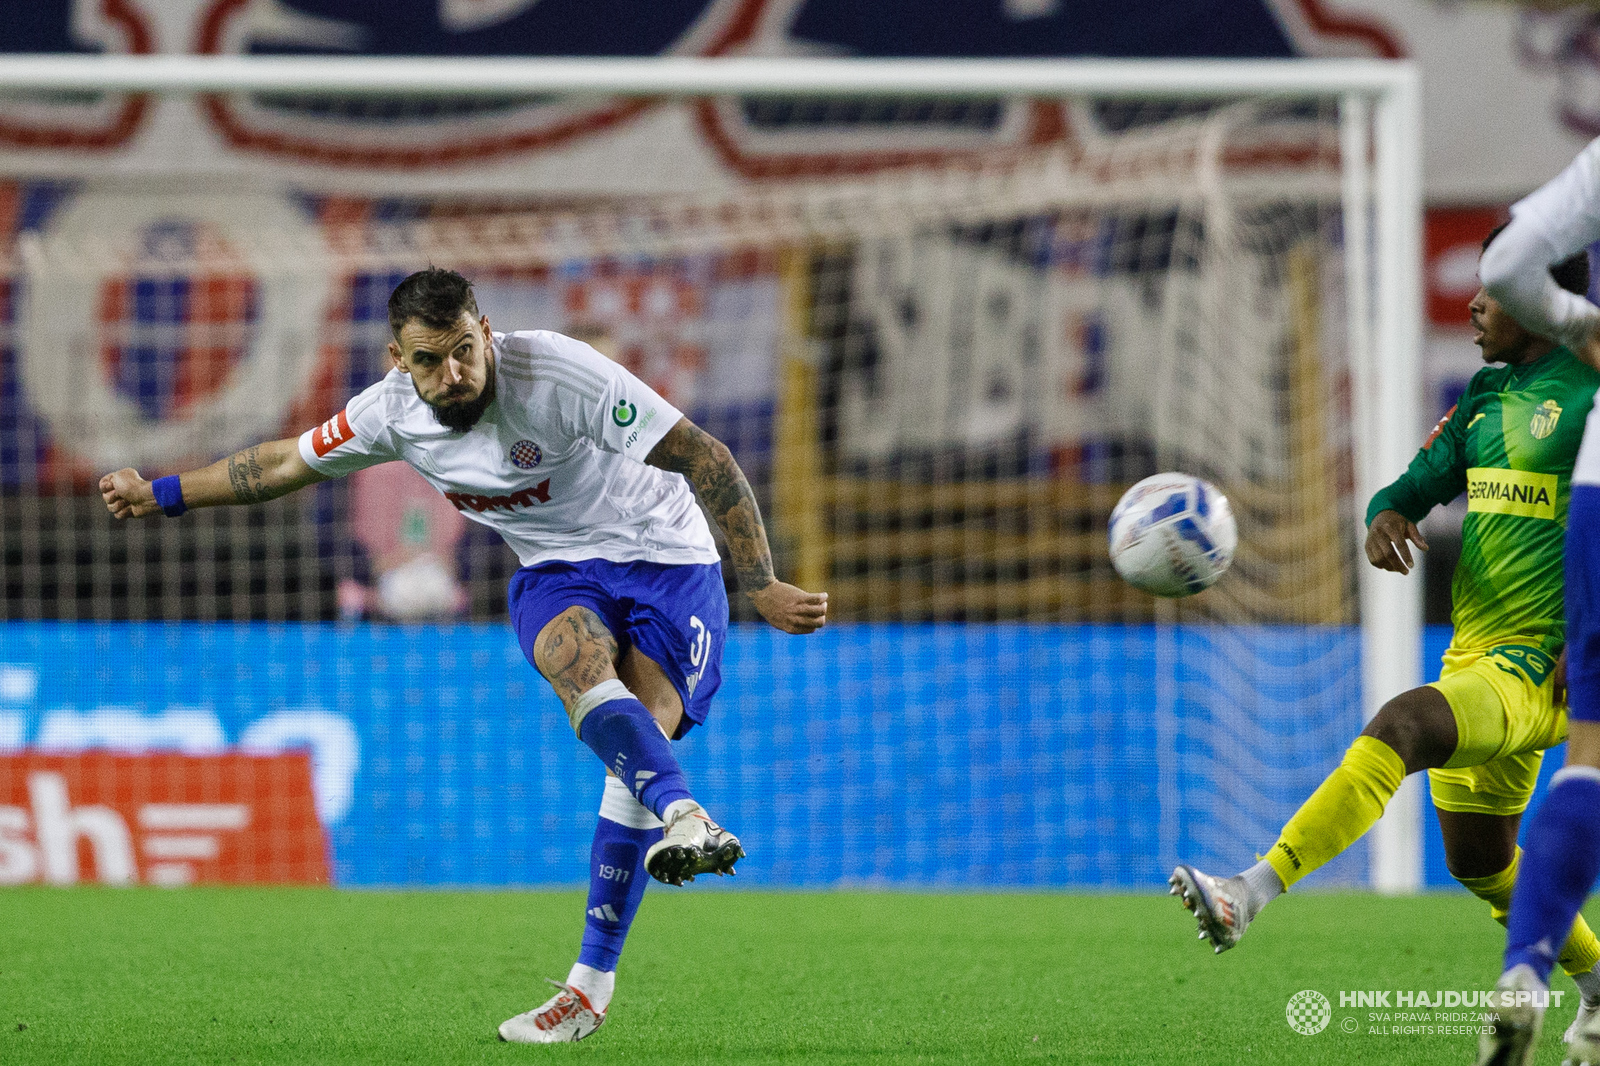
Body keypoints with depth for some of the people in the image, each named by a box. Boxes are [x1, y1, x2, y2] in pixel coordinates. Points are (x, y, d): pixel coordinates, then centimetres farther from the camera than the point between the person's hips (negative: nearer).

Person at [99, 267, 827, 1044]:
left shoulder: (557, 371, -26)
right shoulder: (393, 412, -9)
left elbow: (704, 458, -24)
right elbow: (288, 463, 11)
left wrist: (760, 588, -28)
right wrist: (158, 495, 18)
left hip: (667, 562, -3)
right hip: (557, 575, 3)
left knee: (638, 747, -20)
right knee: (582, 668, -33)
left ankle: (591, 985, -16)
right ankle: (683, 818, -56)